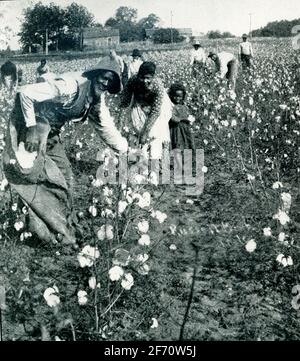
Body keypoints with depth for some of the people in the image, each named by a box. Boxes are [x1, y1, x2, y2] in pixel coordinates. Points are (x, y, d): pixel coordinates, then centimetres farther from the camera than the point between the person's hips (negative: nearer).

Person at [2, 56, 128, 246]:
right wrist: (32, 128, -27)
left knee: (64, 176, 9)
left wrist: (127, 150, 3)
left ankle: (65, 227, 22)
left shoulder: (98, 99, -3)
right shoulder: (71, 86, -31)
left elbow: (106, 128, 8)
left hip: (51, 131, 9)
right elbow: (25, 93, -31)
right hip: (28, 124, -8)